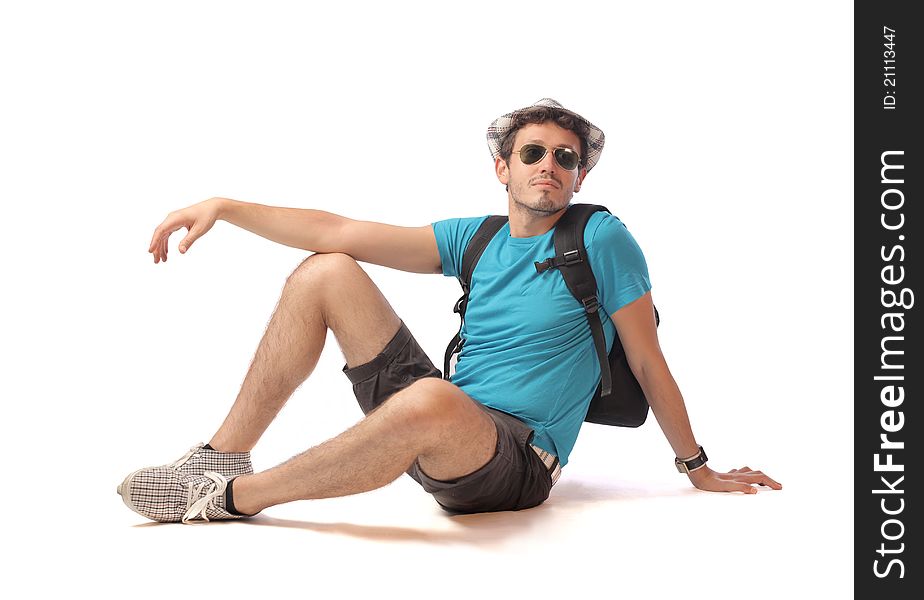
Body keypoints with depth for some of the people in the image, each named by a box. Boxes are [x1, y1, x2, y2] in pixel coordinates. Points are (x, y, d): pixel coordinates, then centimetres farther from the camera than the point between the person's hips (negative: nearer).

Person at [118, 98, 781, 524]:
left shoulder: (602, 238, -6)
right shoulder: (477, 238, 10)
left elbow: (649, 364, -1)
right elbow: (342, 230, 5)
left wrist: (699, 469, 5)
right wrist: (224, 206, 0)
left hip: (516, 459, -6)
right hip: (443, 426, 6)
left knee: (431, 402, -42)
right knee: (326, 271, 0)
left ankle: (234, 497, -21)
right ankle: (222, 456, -2)